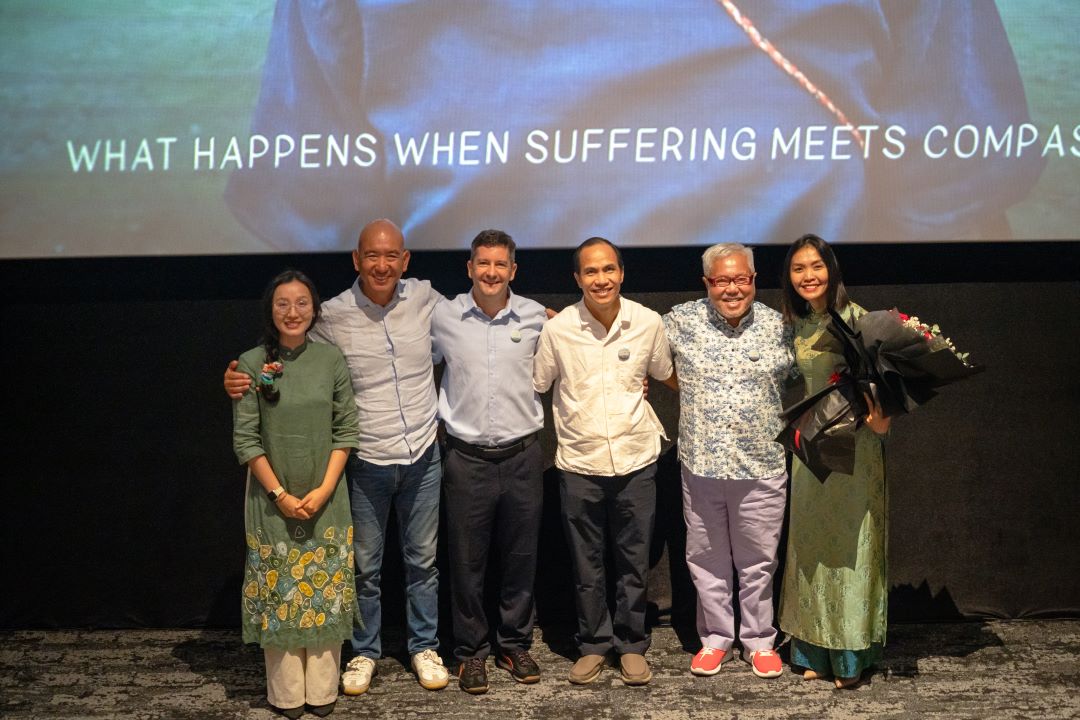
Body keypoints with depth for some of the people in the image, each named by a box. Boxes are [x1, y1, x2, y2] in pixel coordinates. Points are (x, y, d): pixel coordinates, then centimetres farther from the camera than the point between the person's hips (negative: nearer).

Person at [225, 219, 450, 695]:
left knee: (423, 560, 16)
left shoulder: (424, 298, -3)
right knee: (365, 565, 11)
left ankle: (424, 646, 34)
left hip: (424, 457, 2)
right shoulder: (332, 316, -11)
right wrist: (241, 382, -20)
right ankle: (364, 652, 32)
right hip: (367, 462, -2)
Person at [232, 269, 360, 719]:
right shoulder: (252, 363, -5)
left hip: (327, 497, 1)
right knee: (280, 592, 5)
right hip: (272, 498, -1)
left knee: (326, 589, 6)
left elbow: (345, 430, 0)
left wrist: (325, 489, -9)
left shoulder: (331, 360, -1)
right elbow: (245, 439, -6)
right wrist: (280, 494, -10)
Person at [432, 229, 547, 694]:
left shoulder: (535, 317, 0)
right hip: (467, 458, -1)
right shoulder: (443, 318, -2)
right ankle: (471, 651, 23)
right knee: (467, 562, 7)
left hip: (522, 455, 1)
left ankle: (515, 645, 29)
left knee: (520, 558, 12)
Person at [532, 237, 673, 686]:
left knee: (634, 562, 11)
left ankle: (632, 644, 27)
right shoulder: (558, 329, -7)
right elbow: (535, 386, 5)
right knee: (586, 564, 10)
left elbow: (664, 374, 15)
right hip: (580, 464, -1)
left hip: (636, 461, 1)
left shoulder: (648, 322, -4)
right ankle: (593, 644, 27)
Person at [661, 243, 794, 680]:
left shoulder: (778, 327, 0)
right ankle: (715, 638, 27)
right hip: (700, 466, 1)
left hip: (761, 469, 0)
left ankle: (760, 641, 26)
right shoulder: (680, 321, -2)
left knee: (757, 563, 10)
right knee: (707, 560, 12)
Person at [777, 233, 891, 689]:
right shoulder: (790, 324, 7)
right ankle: (815, 651, 21)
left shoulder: (855, 317, -9)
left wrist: (880, 418, -28)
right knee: (811, 544, 10)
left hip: (853, 441, -5)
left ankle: (850, 656, 12)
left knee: (850, 543, 0)